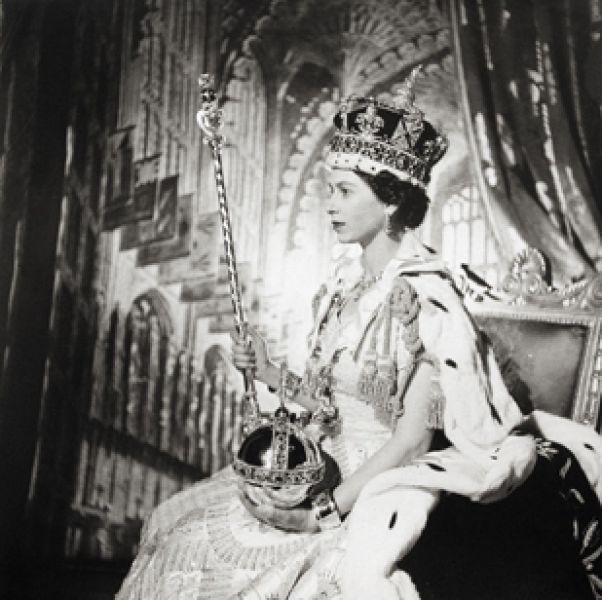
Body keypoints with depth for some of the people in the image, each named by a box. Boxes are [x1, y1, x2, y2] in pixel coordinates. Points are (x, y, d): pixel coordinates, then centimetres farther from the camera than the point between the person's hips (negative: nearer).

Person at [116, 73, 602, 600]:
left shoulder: (422, 296, -18)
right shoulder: (347, 281, 4)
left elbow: (413, 439, -19)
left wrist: (323, 512, -18)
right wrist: (270, 374, -1)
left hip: (382, 493, -7)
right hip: (329, 471, 7)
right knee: (181, 527, 5)